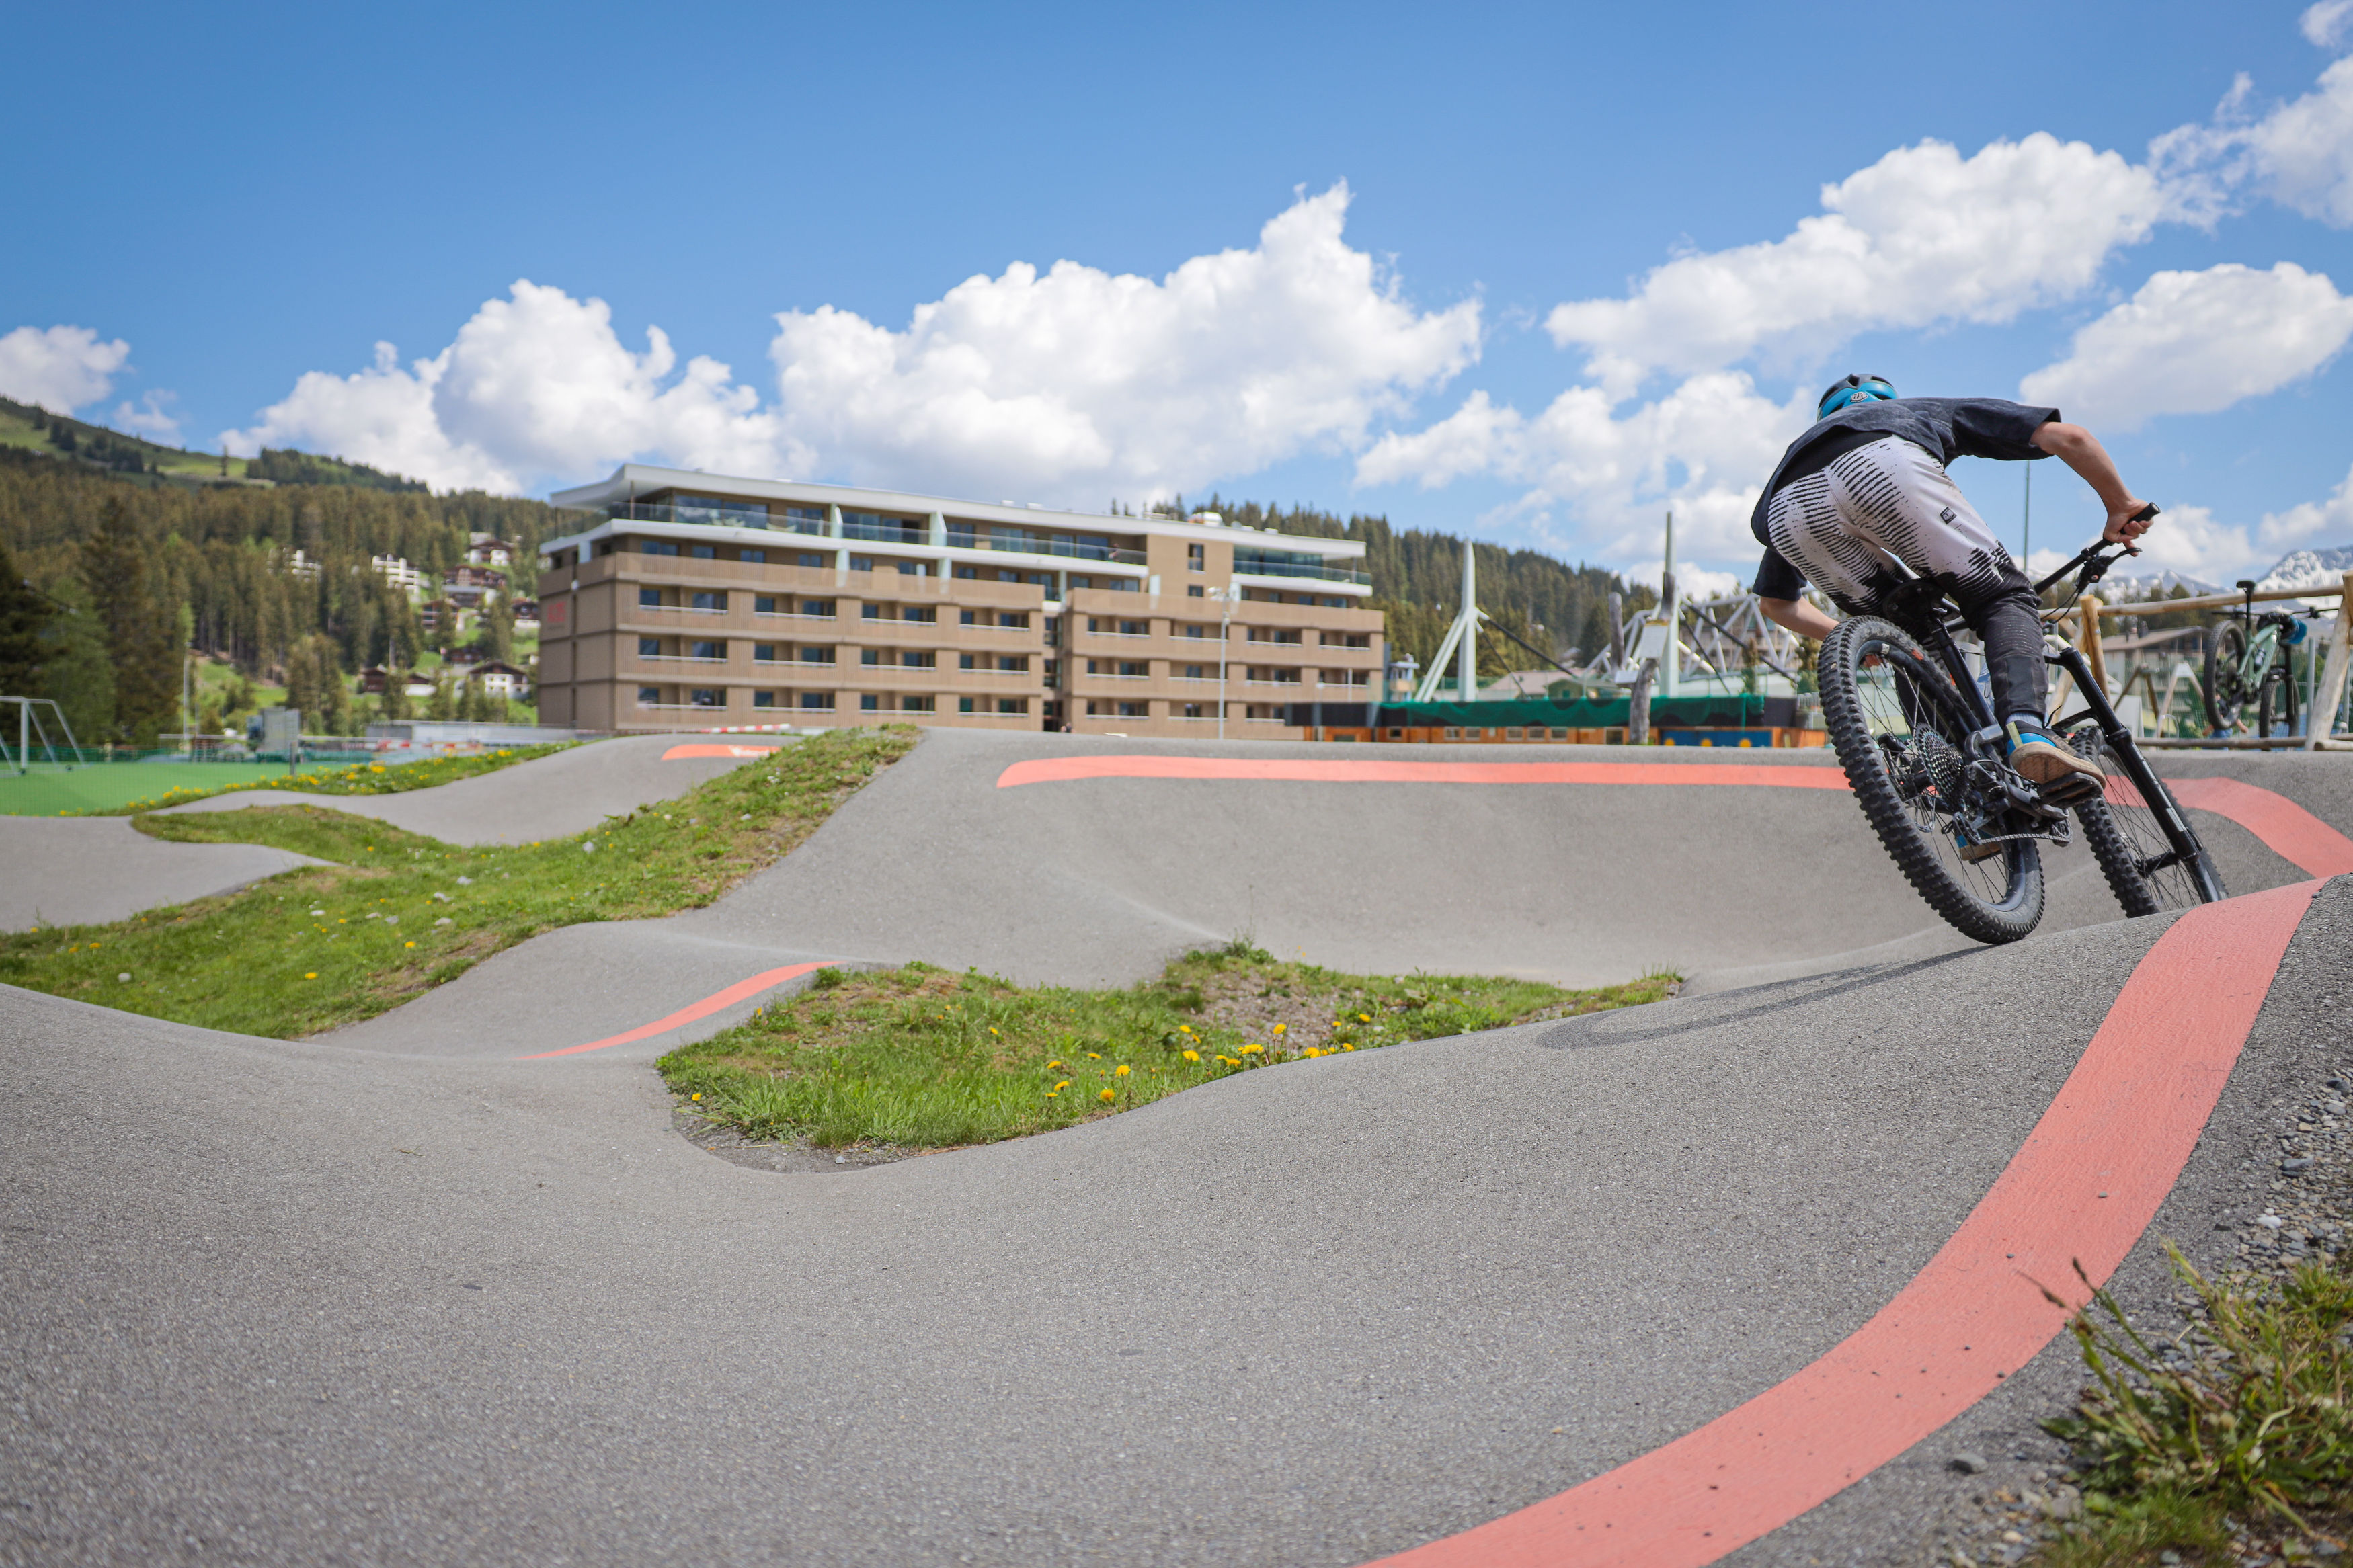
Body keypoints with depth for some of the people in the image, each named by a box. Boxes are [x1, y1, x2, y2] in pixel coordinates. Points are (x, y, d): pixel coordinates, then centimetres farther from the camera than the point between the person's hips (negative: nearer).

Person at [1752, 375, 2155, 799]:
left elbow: (1774, 604, 46)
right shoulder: (1932, 411, 42)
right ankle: (2028, 729, -14)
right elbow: (2067, 436, 29)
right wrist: (2120, 506, 42)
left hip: (1792, 513, 3)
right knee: (2005, 597, 10)